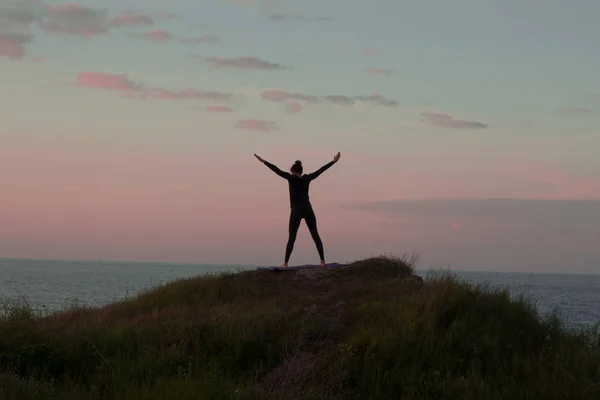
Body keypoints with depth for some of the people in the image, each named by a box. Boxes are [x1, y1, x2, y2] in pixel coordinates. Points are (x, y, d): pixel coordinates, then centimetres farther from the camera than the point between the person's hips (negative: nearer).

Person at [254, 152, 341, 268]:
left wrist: (263, 161, -6)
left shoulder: (291, 178, -4)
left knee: (292, 238, -3)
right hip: (308, 210, 4)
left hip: (296, 211, -4)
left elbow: (277, 170, -7)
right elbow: (320, 170, 15)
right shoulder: (307, 178, 7)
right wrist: (334, 161, 24)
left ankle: (285, 263, -9)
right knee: (315, 236, 6)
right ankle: (322, 261, 2)